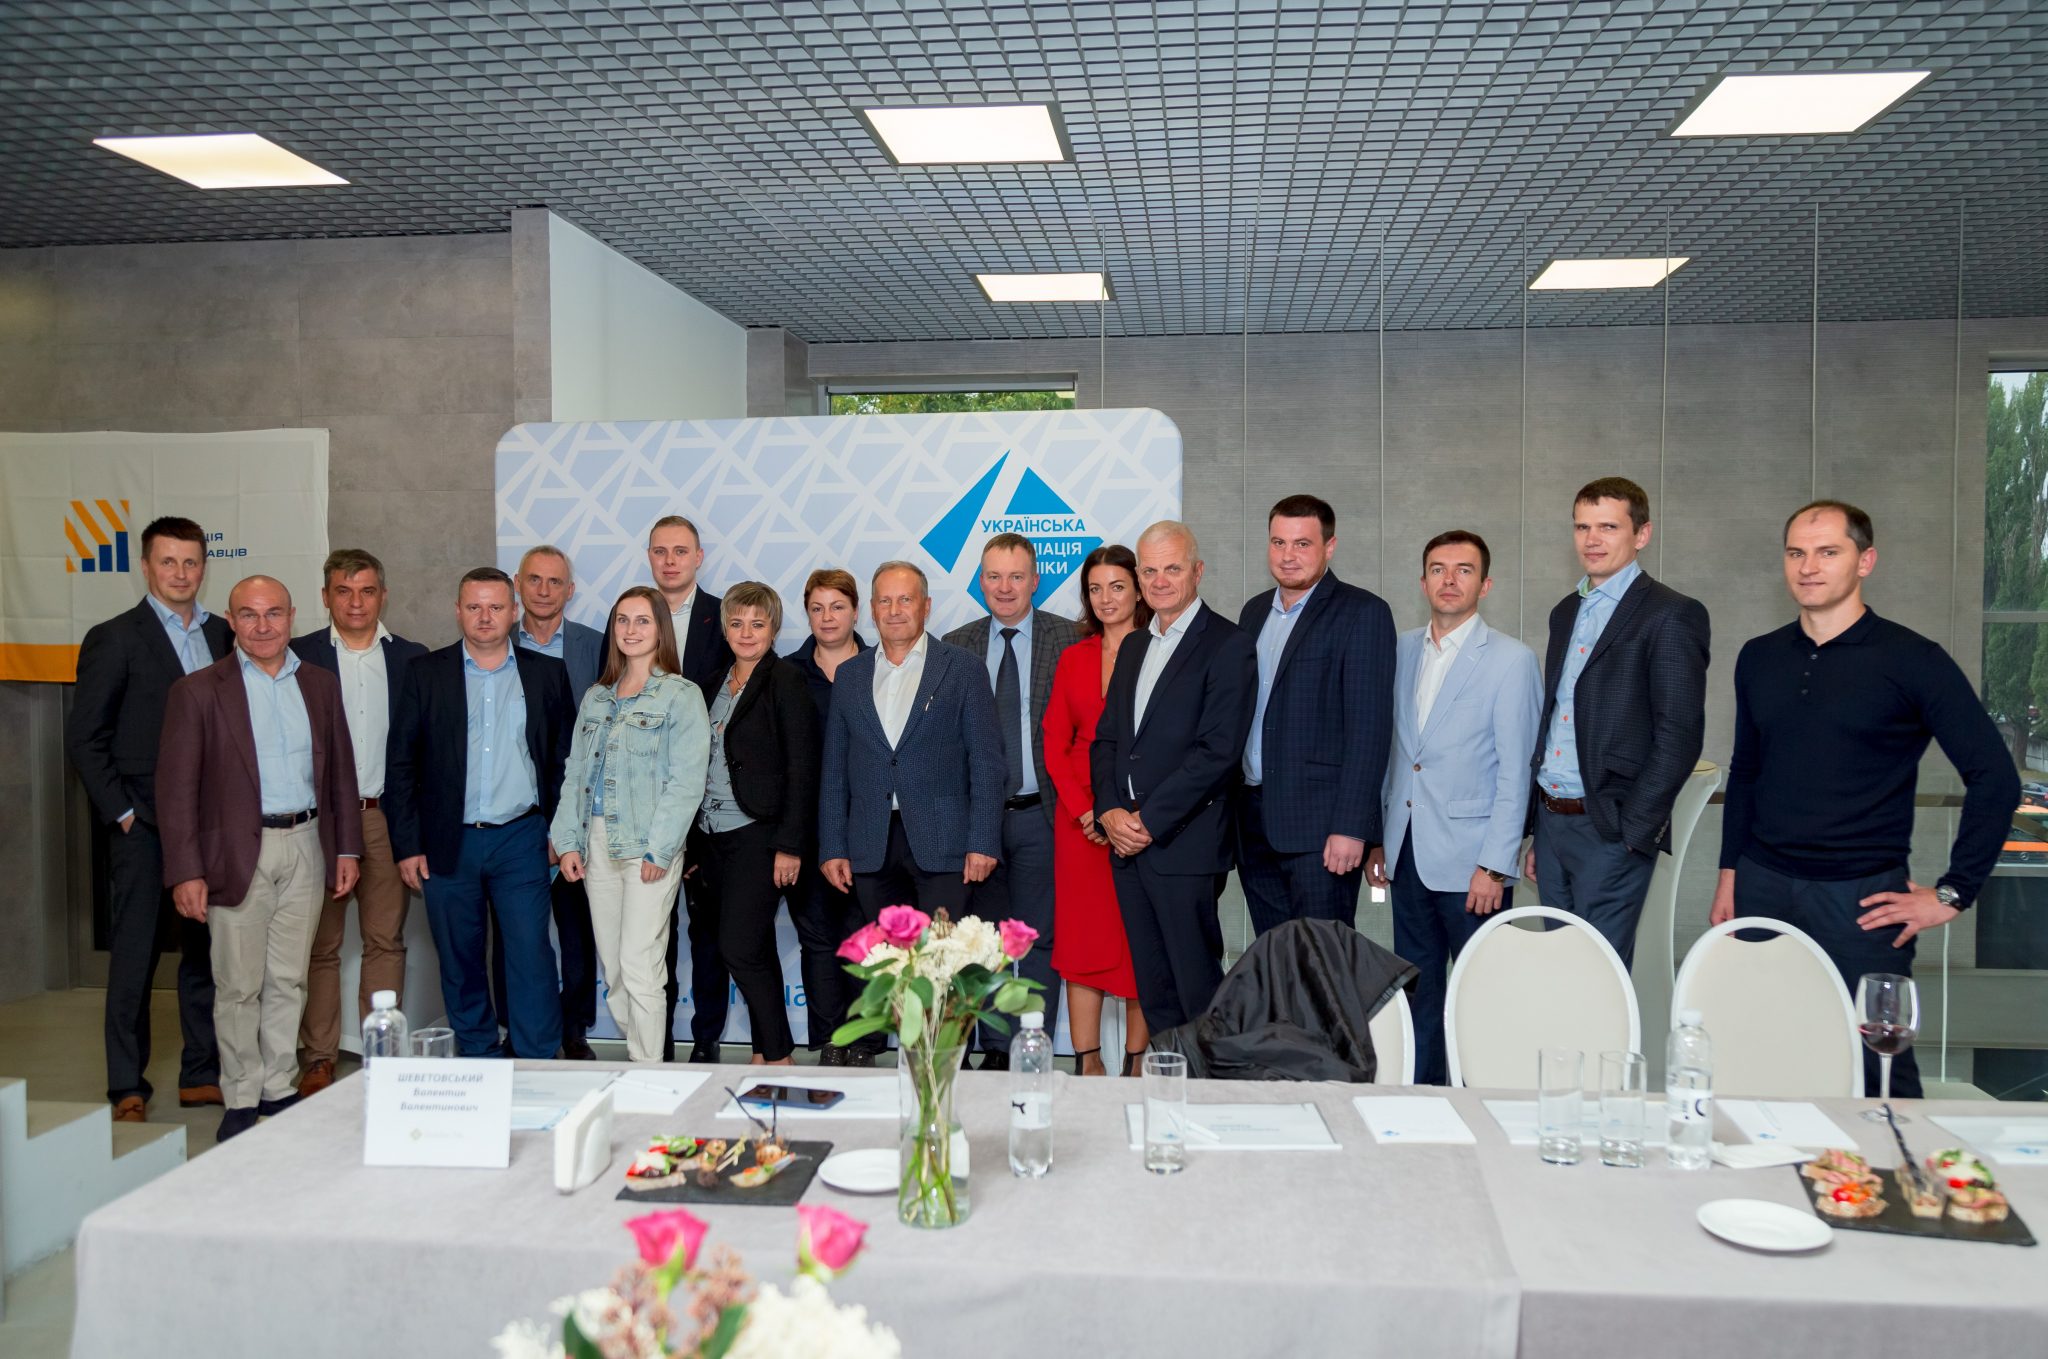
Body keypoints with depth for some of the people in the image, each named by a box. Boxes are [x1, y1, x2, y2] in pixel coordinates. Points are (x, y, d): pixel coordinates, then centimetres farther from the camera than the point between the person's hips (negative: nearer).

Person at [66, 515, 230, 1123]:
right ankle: (127, 1088, 13)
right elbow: (84, 737, -4)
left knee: (207, 953, 9)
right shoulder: (113, 639, -3)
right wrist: (123, 812, -8)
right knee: (134, 958, 3)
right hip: (144, 827, -4)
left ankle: (202, 1073, 20)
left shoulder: (223, 635, 9)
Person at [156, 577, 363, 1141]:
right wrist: (185, 871, -11)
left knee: (288, 981, 11)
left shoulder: (321, 686, 9)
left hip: (305, 846, 3)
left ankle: (279, 1088, 23)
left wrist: (347, 847, 7)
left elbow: (341, 772, 12)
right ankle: (241, 1099, 17)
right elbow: (176, 789, -5)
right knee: (239, 987, 4)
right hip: (238, 854, -3)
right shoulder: (198, 692, -3)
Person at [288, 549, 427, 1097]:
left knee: (386, 941, 5)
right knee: (320, 944, 5)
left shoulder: (412, 658, 7)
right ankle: (318, 1058, 15)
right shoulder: (299, 656, 3)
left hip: (387, 819, 1)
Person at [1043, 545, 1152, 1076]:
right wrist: (1086, 812, -5)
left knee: (1140, 943, 2)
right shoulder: (1073, 658, 11)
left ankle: (1135, 1068, 11)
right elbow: (1055, 744, 9)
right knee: (1081, 938, 4)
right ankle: (1087, 1067, 12)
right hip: (1080, 820, 3)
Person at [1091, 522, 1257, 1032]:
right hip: (1125, 841, 7)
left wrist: (1149, 820, -14)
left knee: (1198, 988, -2)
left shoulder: (1228, 645, -6)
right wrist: (1110, 812, -1)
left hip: (1185, 845, -7)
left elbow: (1218, 751, -14)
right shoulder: (1133, 647, 18)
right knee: (1153, 989, 11)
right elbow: (1106, 737, 16)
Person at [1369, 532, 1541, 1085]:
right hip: (1408, 854, 5)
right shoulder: (1403, 650, 10)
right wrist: (1379, 838, 11)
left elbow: (1514, 772, -9)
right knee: (1416, 991, 12)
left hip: (1469, 862, -5)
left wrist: (1493, 866, -13)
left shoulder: (1511, 660, -6)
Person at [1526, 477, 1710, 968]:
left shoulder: (1671, 615, -8)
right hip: (1551, 821, 7)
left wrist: (1634, 831, -16)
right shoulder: (1566, 612, 15)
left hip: (1611, 831, -7)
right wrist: (1536, 831, 15)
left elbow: (1679, 736, -13)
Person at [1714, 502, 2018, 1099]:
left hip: (1861, 898, -4)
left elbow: (1994, 778, -5)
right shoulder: (1759, 658, 9)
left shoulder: (1912, 661, -5)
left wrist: (1953, 893, -7)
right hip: (1763, 887, 4)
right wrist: (1730, 873, 13)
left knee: (1876, 1064, -1)